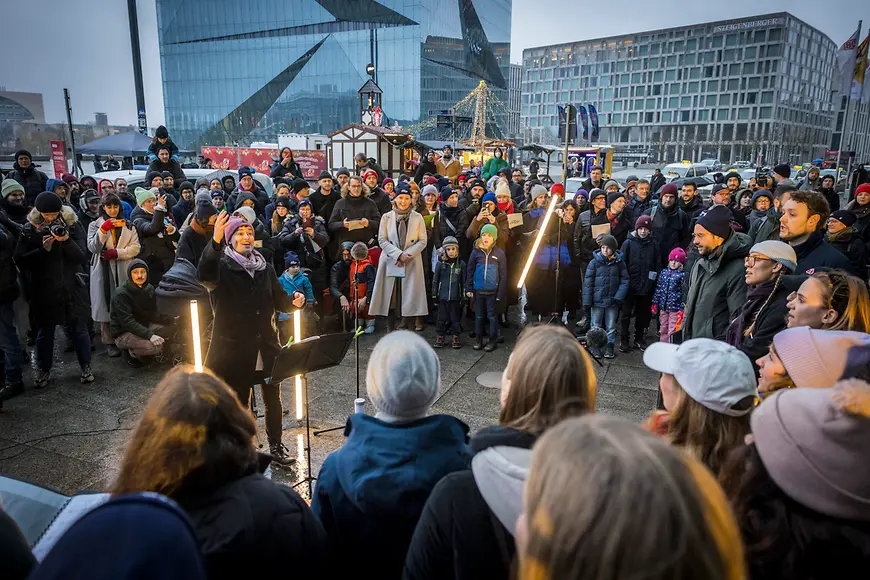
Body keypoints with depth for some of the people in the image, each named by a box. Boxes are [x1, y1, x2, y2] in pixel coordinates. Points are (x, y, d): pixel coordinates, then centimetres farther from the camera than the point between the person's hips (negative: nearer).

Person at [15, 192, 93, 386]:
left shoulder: (72, 225, -3)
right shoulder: (29, 229, -1)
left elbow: (82, 256, -9)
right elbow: (20, 260, -5)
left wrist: (67, 241, -25)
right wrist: (43, 249, -18)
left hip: (72, 288, -1)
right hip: (43, 290, 1)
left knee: (78, 328, 7)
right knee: (44, 331, 12)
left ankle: (85, 366, 21)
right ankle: (44, 370, 26)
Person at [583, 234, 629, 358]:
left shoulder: (619, 262, -2)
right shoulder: (594, 262, -6)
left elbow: (624, 281, 1)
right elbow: (588, 283, -4)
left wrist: (619, 297, -10)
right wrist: (587, 301, -7)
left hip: (612, 301, 1)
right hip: (597, 300, -1)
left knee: (611, 326, 12)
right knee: (596, 325, 9)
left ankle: (609, 346, 25)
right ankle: (595, 346, 21)